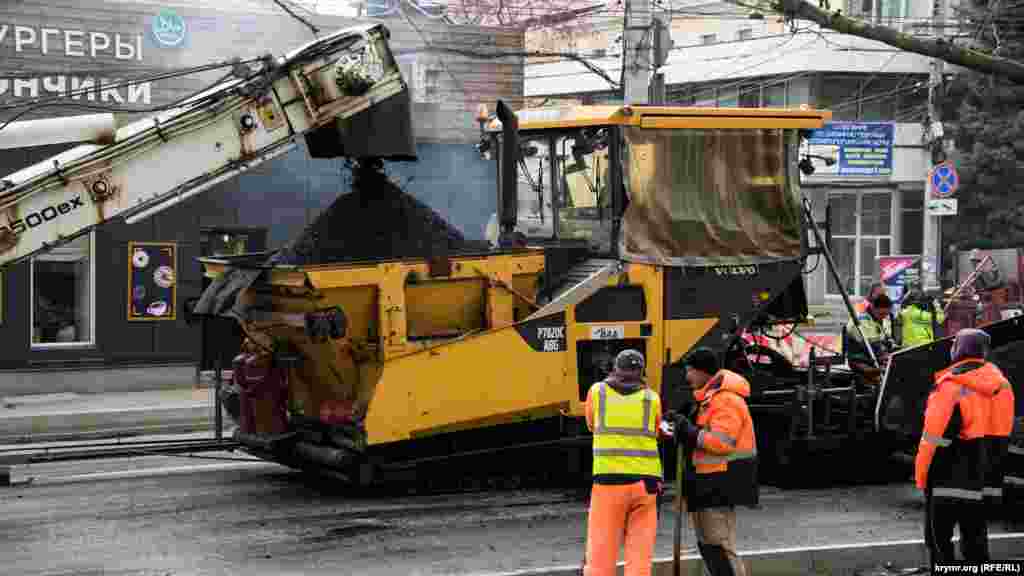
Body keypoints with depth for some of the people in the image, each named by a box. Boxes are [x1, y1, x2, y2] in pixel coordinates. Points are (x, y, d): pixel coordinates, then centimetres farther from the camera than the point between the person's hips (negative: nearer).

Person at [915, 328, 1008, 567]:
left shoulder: (952, 385, -16)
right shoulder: (997, 383, 5)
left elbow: (934, 434, -16)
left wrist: (921, 473, -7)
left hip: (949, 478, -7)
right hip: (983, 477, 7)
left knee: (939, 539, 1)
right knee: (975, 540, 15)